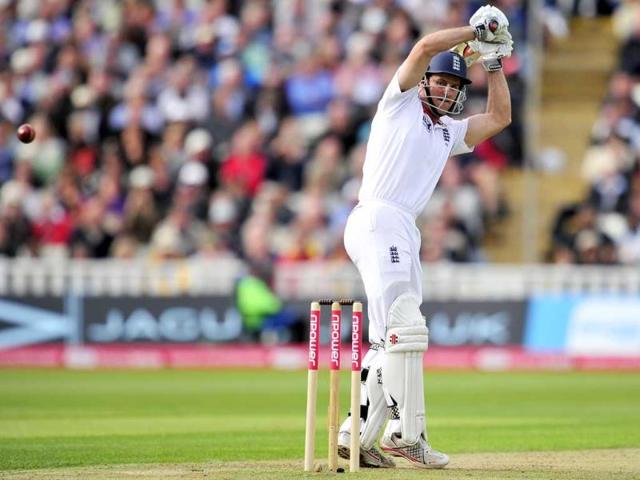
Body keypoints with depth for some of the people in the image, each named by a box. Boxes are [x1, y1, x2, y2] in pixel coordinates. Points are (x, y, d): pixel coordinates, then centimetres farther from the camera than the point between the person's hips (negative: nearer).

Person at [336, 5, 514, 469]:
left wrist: (493, 63, 23)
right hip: (376, 219, -9)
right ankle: (408, 432, -22)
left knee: (391, 343, 7)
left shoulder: (450, 132, 25)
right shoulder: (401, 104, 6)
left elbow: (500, 117, 25)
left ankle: (357, 435, 10)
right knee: (406, 326, -18)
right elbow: (425, 47, -6)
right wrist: (475, 31, 3)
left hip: (405, 234, 9)